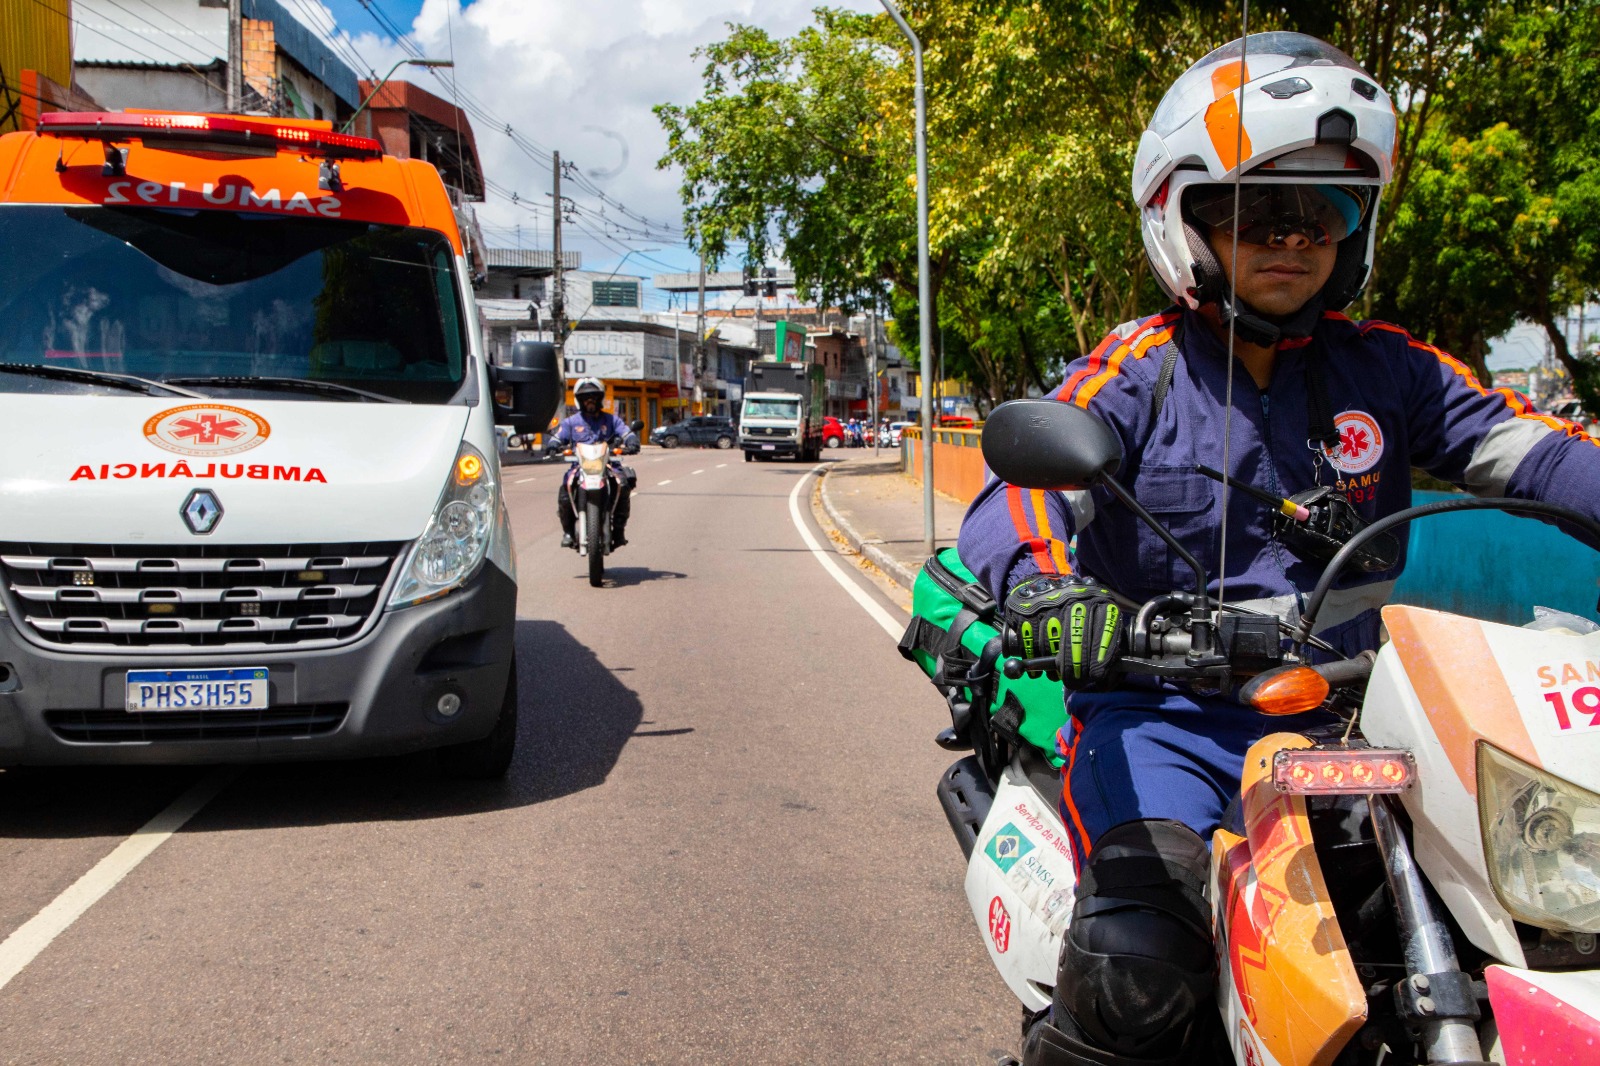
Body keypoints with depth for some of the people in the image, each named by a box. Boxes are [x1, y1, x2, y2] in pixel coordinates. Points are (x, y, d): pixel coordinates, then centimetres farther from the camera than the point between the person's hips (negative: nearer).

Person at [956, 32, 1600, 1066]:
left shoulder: (1383, 367, 11)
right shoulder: (1136, 372, -1)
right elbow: (1008, 510, -13)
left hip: (1335, 713, 4)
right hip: (1159, 713, -4)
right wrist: (1045, 592, -36)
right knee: (1140, 975, -27)